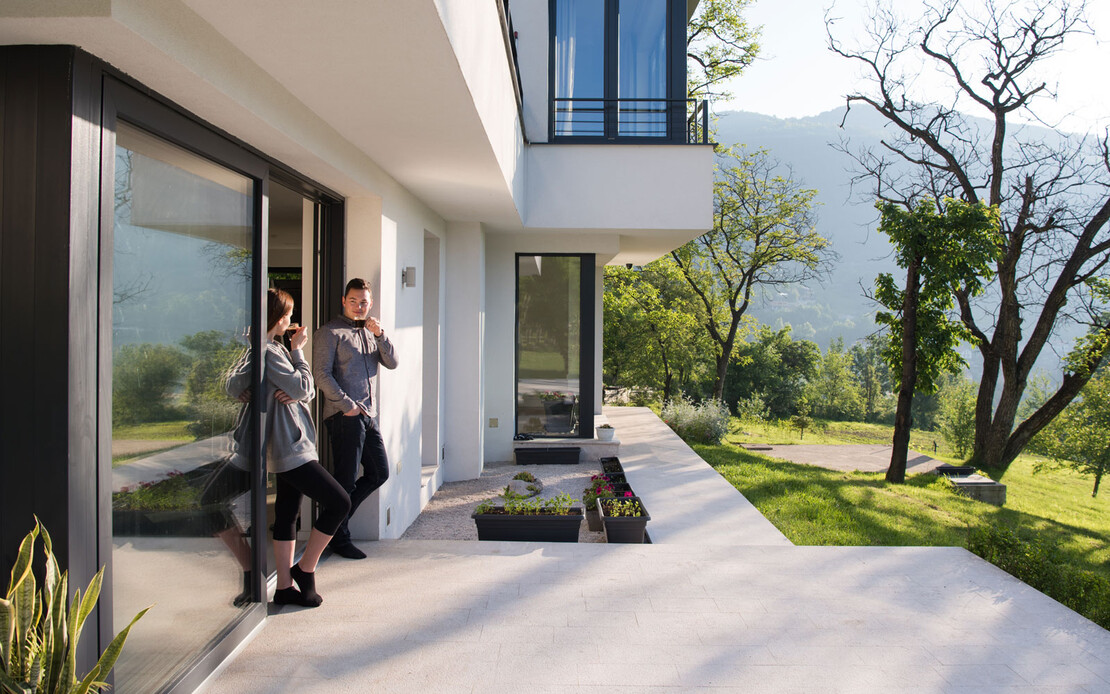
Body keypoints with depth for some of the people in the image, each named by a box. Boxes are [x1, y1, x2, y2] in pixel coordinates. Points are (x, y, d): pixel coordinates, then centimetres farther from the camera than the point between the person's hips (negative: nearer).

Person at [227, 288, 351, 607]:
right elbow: (302, 387, -15)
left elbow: (308, 390, 15)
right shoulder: (267, 351, -16)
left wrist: (295, 392, -8)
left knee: (287, 516, 13)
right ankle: (304, 569, 6)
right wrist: (298, 350, -5)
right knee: (339, 502, -8)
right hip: (289, 448, -10)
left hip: (291, 446, 11)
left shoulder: (275, 348, 16)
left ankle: (285, 586, 21)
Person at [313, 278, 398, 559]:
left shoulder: (370, 332, 19)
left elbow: (392, 363, 8)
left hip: (367, 415, 8)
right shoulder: (330, 333, -3)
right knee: (345, 480, -1)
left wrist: (380, 335, -7)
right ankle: (339, 538, 13)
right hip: (344, 417, -8)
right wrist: (347, 405, -15)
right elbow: (322, 374, -11)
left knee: (379, 473, 13)